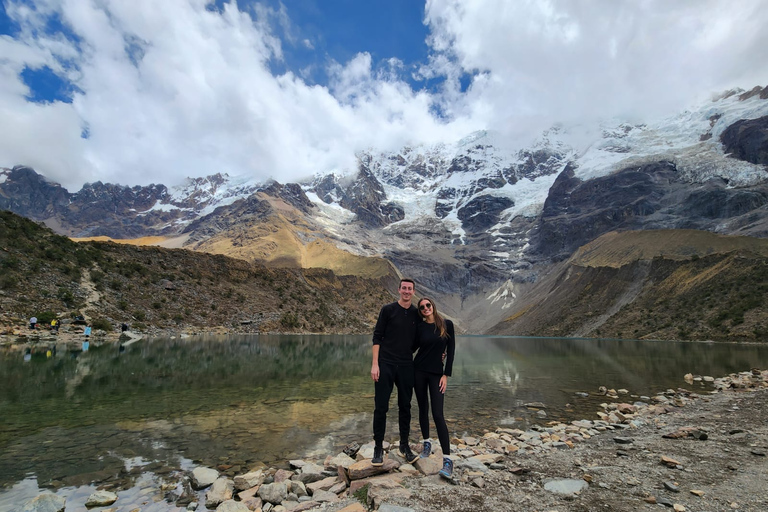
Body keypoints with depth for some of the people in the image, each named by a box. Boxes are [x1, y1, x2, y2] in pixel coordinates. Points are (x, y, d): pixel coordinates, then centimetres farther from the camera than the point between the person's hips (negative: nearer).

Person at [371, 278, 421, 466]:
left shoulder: (417, 314, 6)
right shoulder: (388, 310, -4)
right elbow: (377, 337, -5)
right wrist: (375, 364, -11)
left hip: (406, 366, 3)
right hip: (385, 365, -3)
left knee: (405, 407, 11)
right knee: (381, 407, 1)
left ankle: (404, 445, 26)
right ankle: (378, 448, 16)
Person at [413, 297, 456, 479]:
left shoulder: (447, 324, -4)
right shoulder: (420, 327, 0)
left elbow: (451, 350, -3)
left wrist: (446, 375, -5)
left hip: (437, 373, -2)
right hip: (419, 371, 2)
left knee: (438, 414, -7)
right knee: (423, 409, 11)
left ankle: (447, 459, -3)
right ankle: (426, 443, 33)